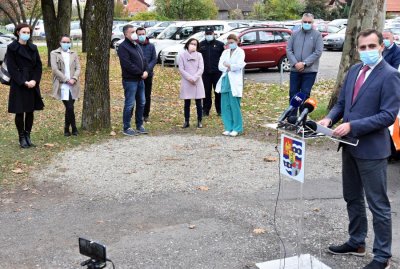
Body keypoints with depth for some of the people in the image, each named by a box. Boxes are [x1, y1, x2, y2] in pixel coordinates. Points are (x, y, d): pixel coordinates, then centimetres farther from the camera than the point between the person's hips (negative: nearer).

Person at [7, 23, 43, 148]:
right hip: (18, 85, -4)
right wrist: (23, 82, -16)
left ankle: (28, 135, 17)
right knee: (20, 112, 0)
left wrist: (35, 80, -9)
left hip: (32, 84, 4)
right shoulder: (11, 48, -4)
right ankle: (22, 138, 9)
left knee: (30, 111, 7)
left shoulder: (33, 48, 9)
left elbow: (39, 66, 6)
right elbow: (12, 68, -8)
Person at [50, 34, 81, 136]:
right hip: (62, 85, -3)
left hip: (73, 85, 3)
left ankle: (67, 129, 19)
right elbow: (55, 69, -5)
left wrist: (74, 79, -10)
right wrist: (66, 80, -12)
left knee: (69, 108, 5)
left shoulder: (74, 54, 15)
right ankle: (74, 128, 5)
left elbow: (78, 68, 8)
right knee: (70, 108, -11)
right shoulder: (54, 53, 4)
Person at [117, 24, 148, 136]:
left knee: (141, 103, 13)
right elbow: (127, 64, -20)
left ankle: (139, 125, 24)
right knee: (130, 105, -5)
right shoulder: (123, 47, -12)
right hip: (130, 80, -9)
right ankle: (127, 128, 5)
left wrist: (146, 71, -3)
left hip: (140, 79, 9)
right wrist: (141, 73, -16)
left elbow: (143, 59, 16)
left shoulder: (137, 46, 16)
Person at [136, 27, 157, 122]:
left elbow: (154, 59, 3)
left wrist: (148, 68, -14)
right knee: (138, 96, 0)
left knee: (147, 96, 8)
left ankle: (146, 115, 18)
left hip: (148, 74, 3)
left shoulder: (151, 46, 6)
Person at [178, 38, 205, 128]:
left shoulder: (199, 55, 5)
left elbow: (201, 68, -1)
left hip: (197, 82, 1)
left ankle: (199, 121, 9)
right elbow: (181, 69, -2)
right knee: (187, 103, 4)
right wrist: (189, 78, -13)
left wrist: (194, 78, -13)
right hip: (186, 82, 0)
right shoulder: (182, 55, 2)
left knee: (198, 103, 1)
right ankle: (186, 121, 10)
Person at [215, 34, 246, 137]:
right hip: (225, 81, 5)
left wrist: (228, 66, -2)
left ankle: (237, 128, 3)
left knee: (235, 106, -5)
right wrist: (228, 68, -10)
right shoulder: (225, 52, 16)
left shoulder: (240, 52, 1)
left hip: (234, 82, -5)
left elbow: (239, 65, -12)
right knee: (225, 106, 4)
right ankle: (228, 128, 12)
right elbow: (220, 66, 6)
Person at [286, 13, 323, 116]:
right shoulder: (295, 34, 9)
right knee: (293, 93, 6)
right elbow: (288, 49, 5)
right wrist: (295, 63, -10)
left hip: (309, 71, -3)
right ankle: (292, 117, 15)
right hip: (295, 70, 3)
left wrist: (304, 63, -15)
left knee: (305, 95, 0)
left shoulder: (317, 35, -1)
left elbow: (318, 52, -9)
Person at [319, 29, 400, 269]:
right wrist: (330, 118, -5)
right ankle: (357, 242, 37)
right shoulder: (354, 70, 9)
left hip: (371, 149, -8)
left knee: (378, 205, 3)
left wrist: (352, 126, -23)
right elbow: (342, 102, 15)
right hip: (350, 146, 8)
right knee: (352, 199, 20)